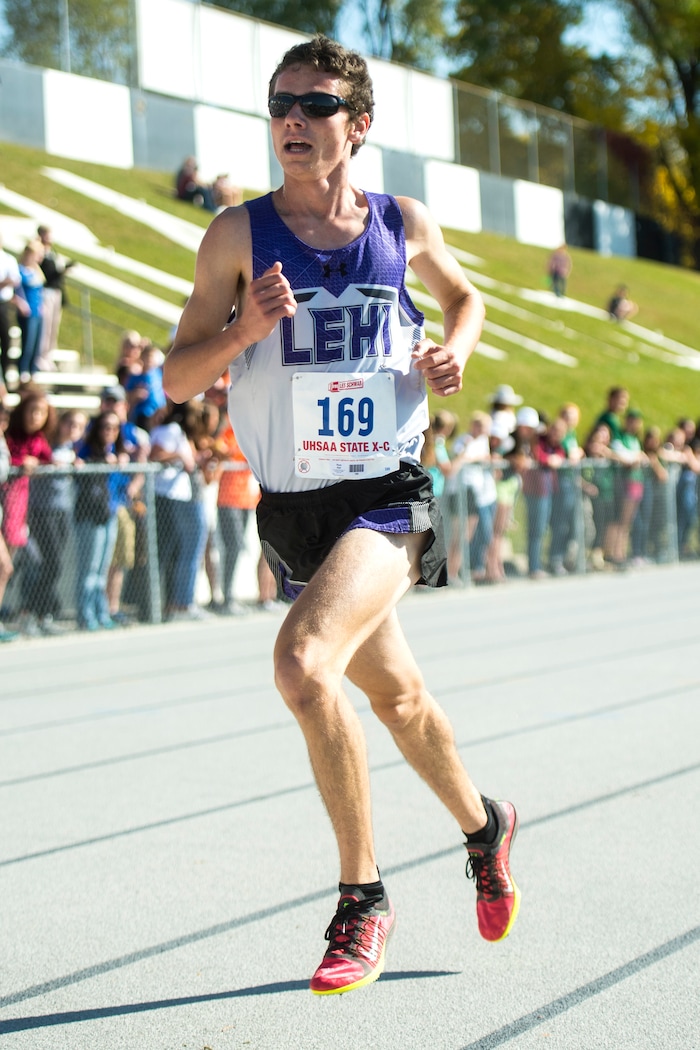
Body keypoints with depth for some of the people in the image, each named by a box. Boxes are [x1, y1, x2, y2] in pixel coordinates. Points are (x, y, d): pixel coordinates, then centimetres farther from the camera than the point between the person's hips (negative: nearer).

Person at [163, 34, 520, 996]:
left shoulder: (403, 224, 1)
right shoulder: (239, 235, -3)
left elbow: (464, 296, 22)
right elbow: (178, 381, -2)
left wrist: (455, 350, 0)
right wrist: (245, 330, -21)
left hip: (388, 500, -2)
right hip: (292, 511, 3)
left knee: (304, 663, -26)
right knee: (396, 695, 19)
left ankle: (363, 897, -9)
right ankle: (483, 827, 48)